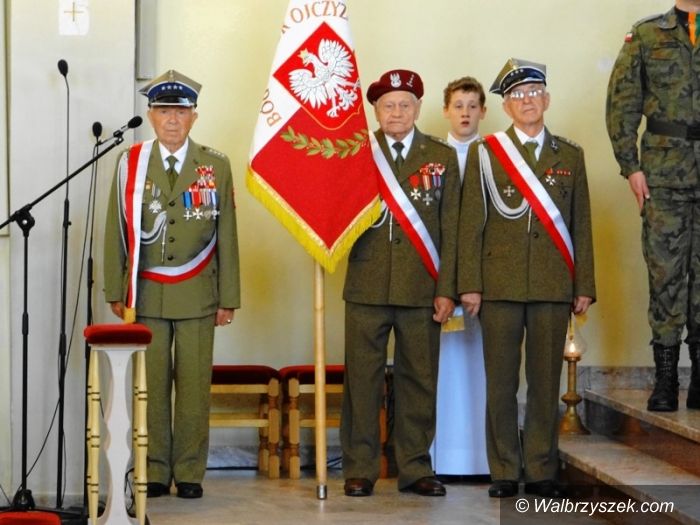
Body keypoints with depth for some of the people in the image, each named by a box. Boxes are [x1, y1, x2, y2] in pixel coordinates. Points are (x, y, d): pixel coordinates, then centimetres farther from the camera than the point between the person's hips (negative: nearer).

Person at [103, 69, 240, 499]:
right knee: (149, 386, 1)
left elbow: (226, 236, 5)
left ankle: (190, 474, 7)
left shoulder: (216, 166, 5)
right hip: (145, 295, 0)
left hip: (197, 297, 0)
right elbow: (117, 233, 6)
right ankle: (154, 473, 8)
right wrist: (116, 293, 3)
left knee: (195, 387, 0)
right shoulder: (131, 164, 5)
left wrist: (228, 299, 2)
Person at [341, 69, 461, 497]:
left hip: (422, 289, 0)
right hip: (367, 287, 0)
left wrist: (447, 290, -2)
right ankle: (360, 469, 8)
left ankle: (415, 468, 13)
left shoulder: (442, 157, 8)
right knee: (362, 381, 1)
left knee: (419, 380, 5)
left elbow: (451, 229, 4)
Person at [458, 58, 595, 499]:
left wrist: (584, 287, 5)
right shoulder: (484, 153, 6)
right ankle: (504, 473, 8)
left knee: (546, 382, 3)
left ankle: (542, 472, 10)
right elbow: (471, 223, 2)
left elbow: (581, 226, 11)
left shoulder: (570, 156, 12)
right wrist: (469, 285, -5)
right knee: (501, 383, 1)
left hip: (554, 287, 1)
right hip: (500, 285, -1)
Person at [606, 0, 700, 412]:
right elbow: (622, 103, 5)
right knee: (664, 270, 0)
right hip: (664, 173, 0)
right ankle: (665, 381, 4)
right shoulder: (647, 35, 8)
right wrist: (630, 165, -2)